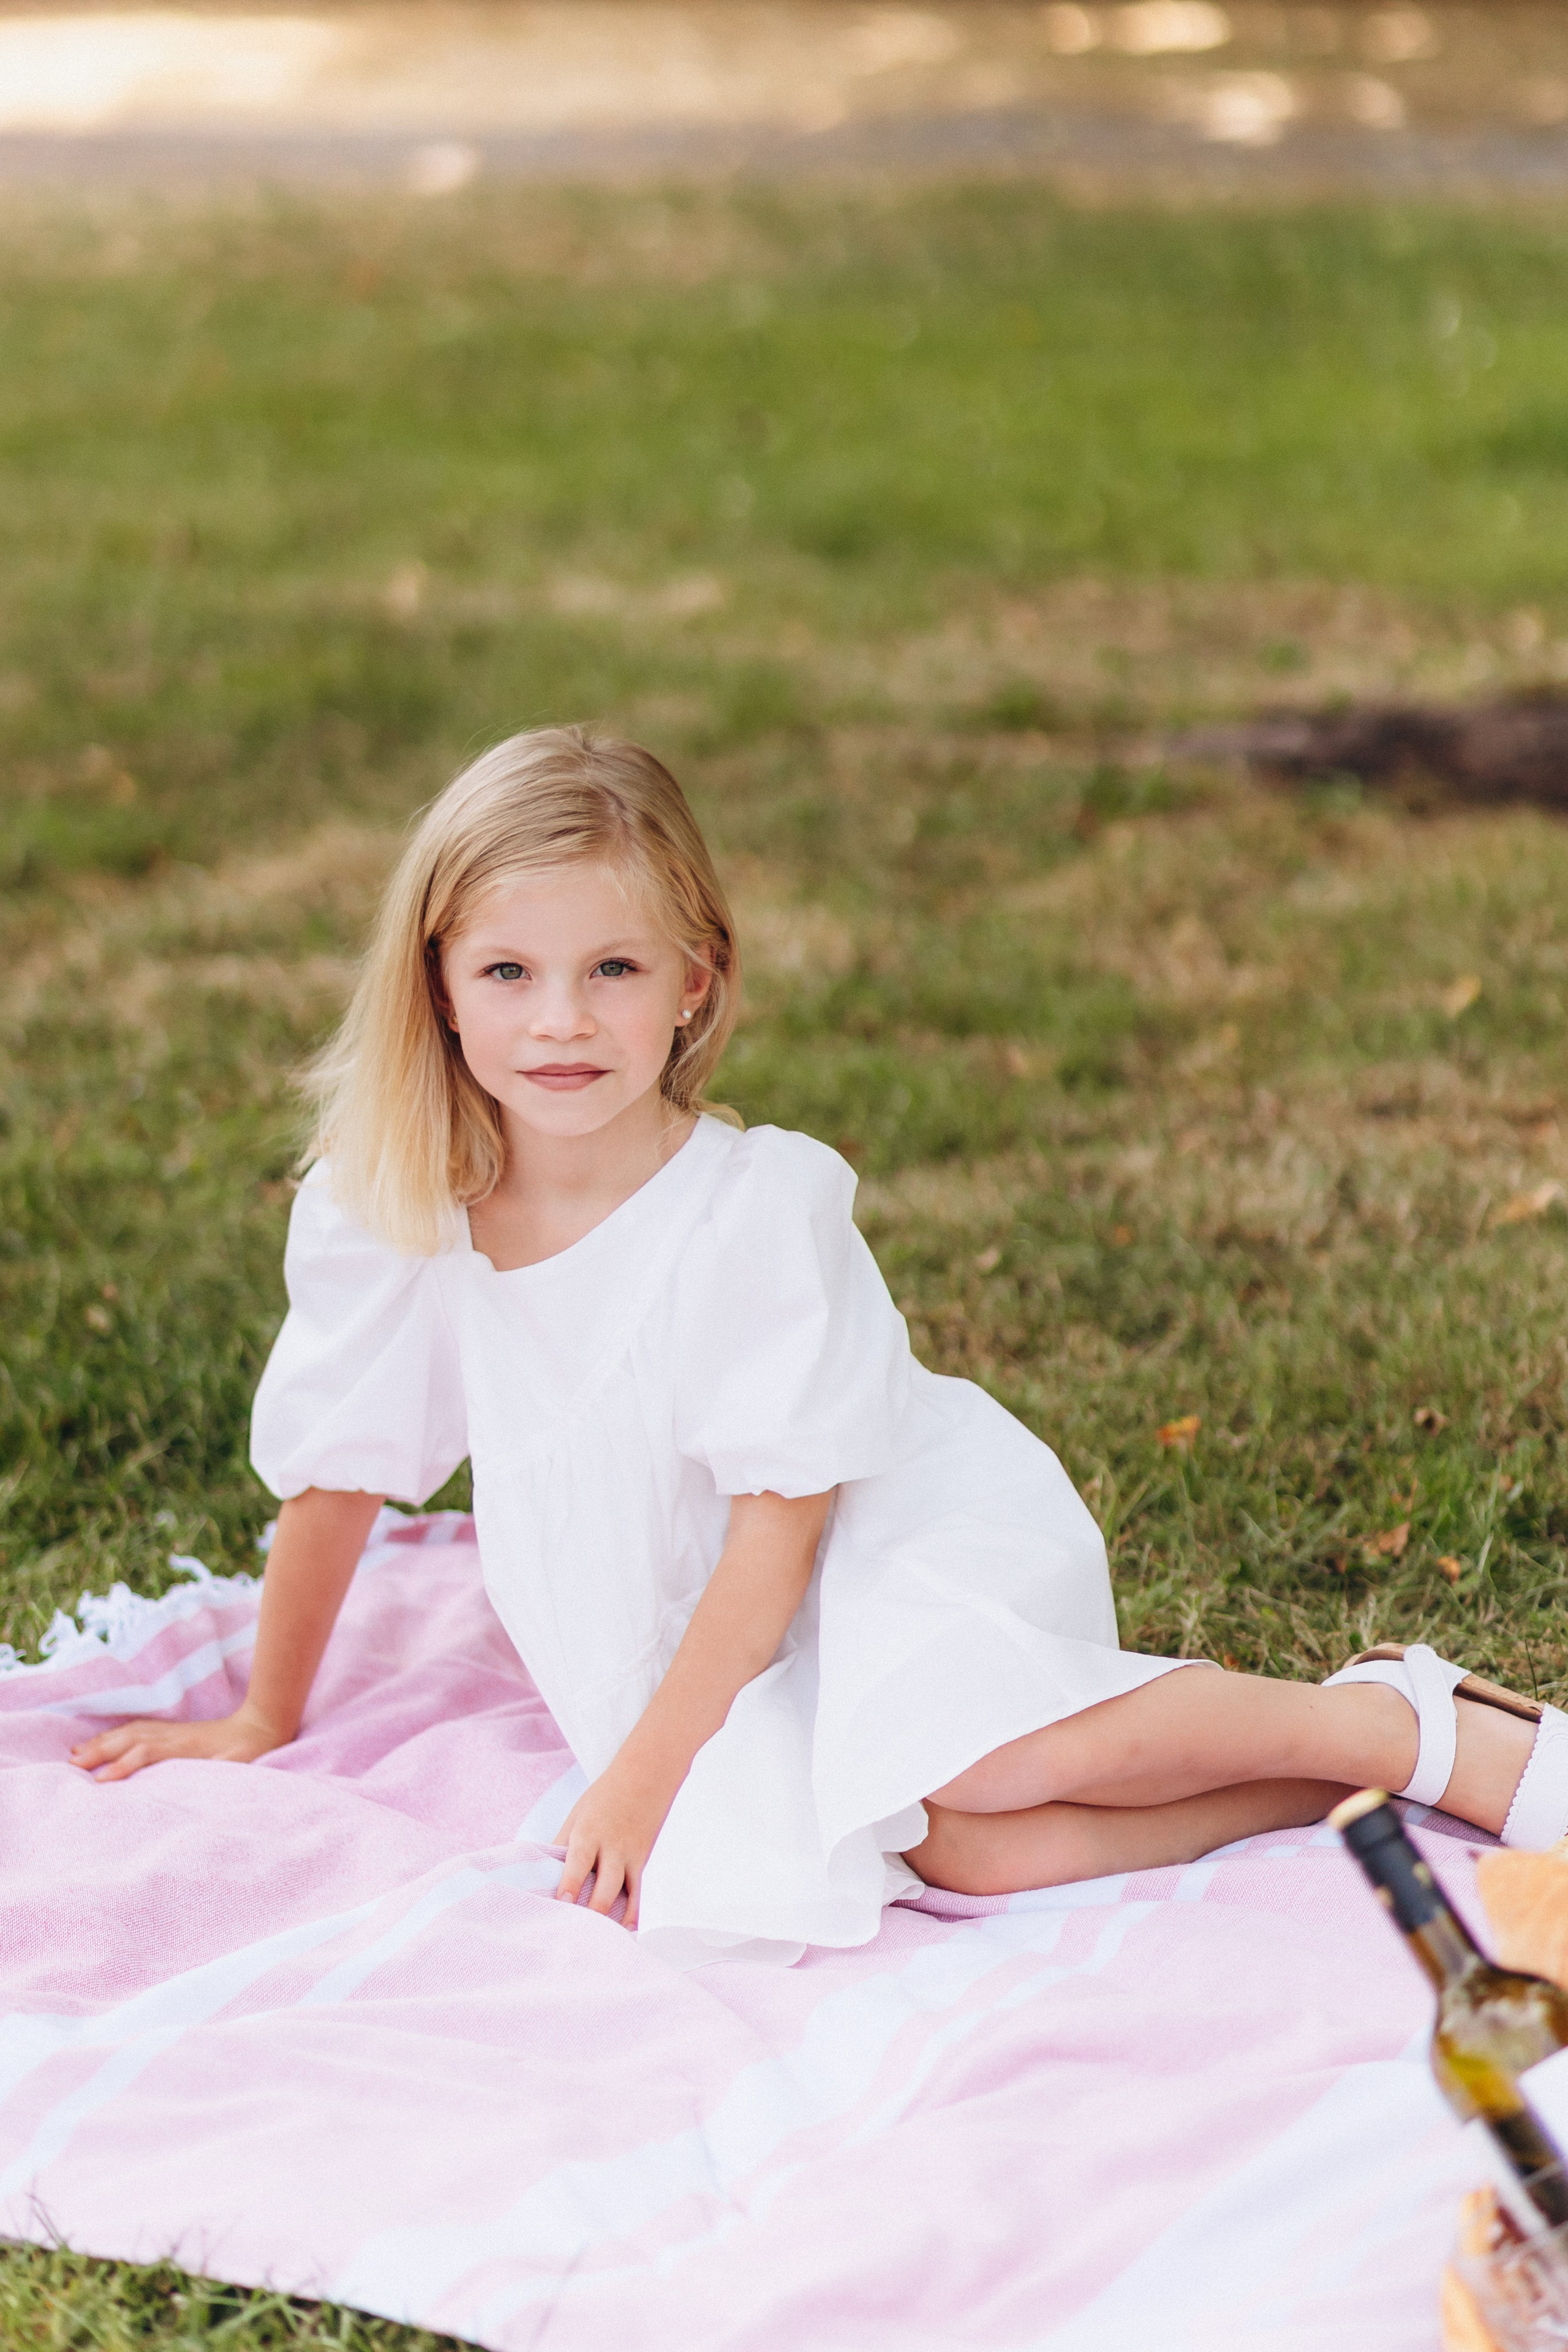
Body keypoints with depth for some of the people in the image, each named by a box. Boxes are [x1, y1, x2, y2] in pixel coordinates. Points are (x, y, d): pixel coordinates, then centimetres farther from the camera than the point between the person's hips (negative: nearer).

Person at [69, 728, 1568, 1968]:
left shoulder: (756, 1211, -20)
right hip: (732, 1652, 4)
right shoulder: (385, 1215, -7)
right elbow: (332, 1475, 8)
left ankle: (1395, 1723, -16)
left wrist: (642, 1777, -17)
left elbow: (780, 1526, -18)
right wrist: (263, 1723, 18)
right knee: (961, 1856, -25)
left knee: (971, 1765, -35)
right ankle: (1356, 1791, -12)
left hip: (911, 1540, -3)